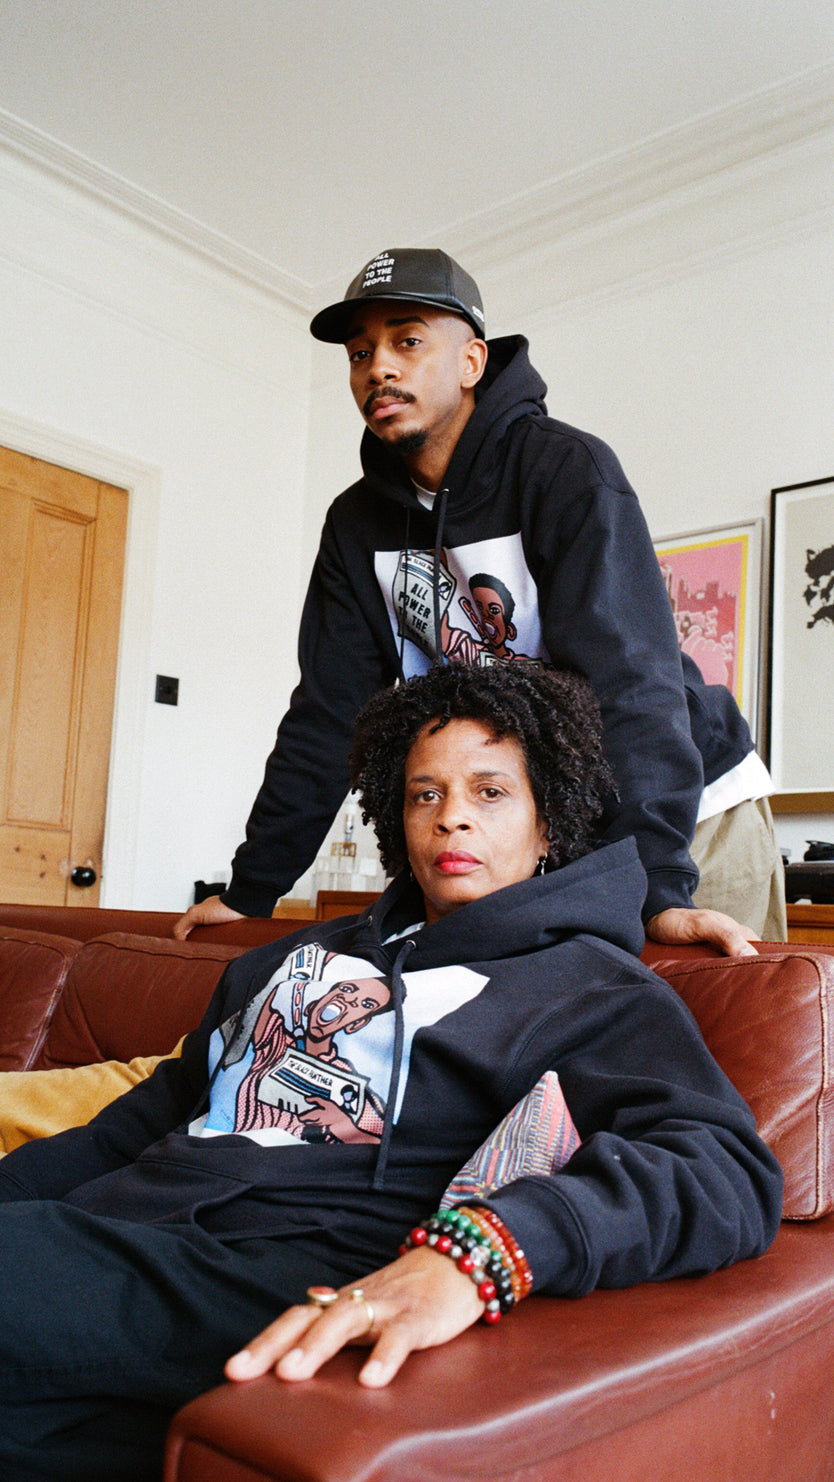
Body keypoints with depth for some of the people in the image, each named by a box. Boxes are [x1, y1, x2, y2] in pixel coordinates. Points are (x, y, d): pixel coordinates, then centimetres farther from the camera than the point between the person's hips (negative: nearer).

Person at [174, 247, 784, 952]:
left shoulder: (568, 471, -19)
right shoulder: (357, 523, -2)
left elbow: (628, 674, -29)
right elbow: (329, 708, 0)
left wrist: (660, 884, -38)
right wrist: (252, 887, -3)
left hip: (686, 809, -4)